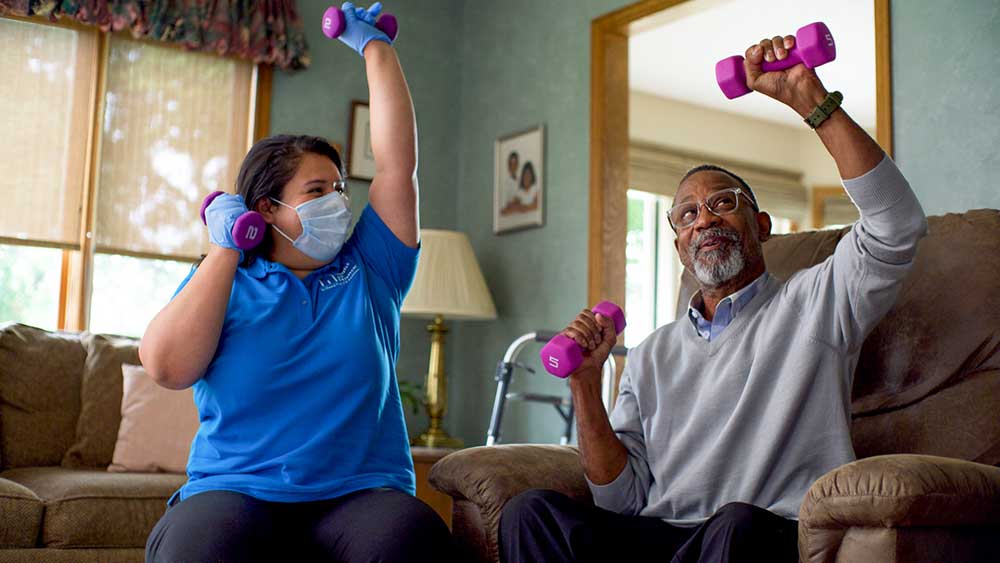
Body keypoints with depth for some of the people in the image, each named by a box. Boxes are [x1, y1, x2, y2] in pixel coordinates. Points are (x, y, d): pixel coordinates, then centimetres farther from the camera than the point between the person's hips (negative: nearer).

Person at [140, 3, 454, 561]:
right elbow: (167, 367, -4)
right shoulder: (223, 279, 13)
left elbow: (399, 162, 10)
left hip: (362, 492, 2)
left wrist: (374, 46, 14)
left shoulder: (368, 269, 15)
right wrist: (226, 250, 0)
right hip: (235, 492, -1)